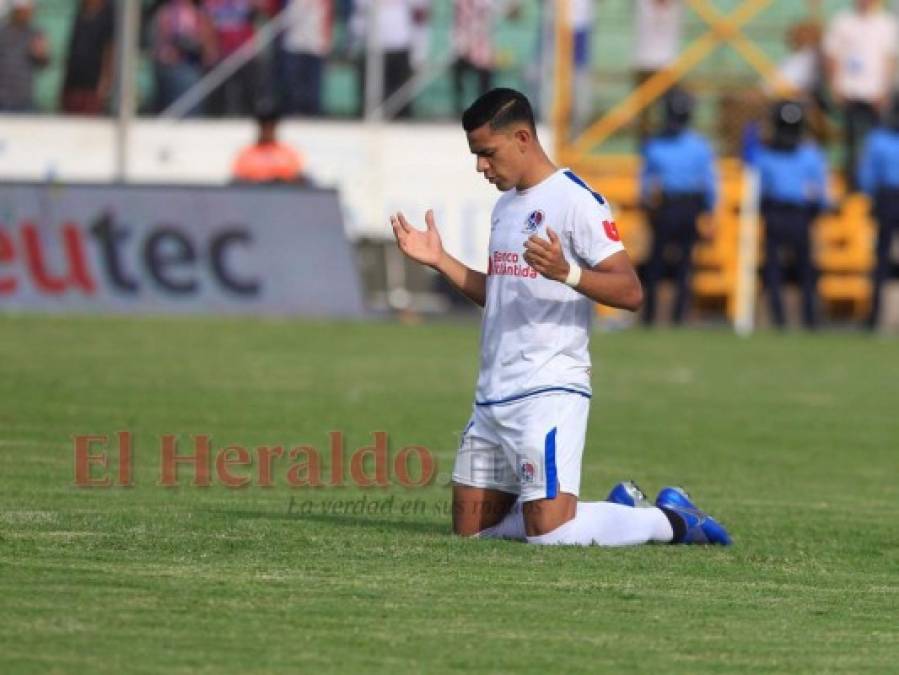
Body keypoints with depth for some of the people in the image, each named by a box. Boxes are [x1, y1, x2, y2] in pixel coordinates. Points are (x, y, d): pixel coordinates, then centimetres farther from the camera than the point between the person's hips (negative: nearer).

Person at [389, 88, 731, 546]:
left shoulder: (575, 200, -10)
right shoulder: (506, 205, 18)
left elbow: (629, 292, -17)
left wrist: (565, 272, -32)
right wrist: (439, 261, 19)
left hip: (549, 392, -9)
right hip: (493, 397, 9)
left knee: (548, 531, -19)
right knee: (471, 527, 8)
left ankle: (670, 521, 3)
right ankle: (619, 512, 19)